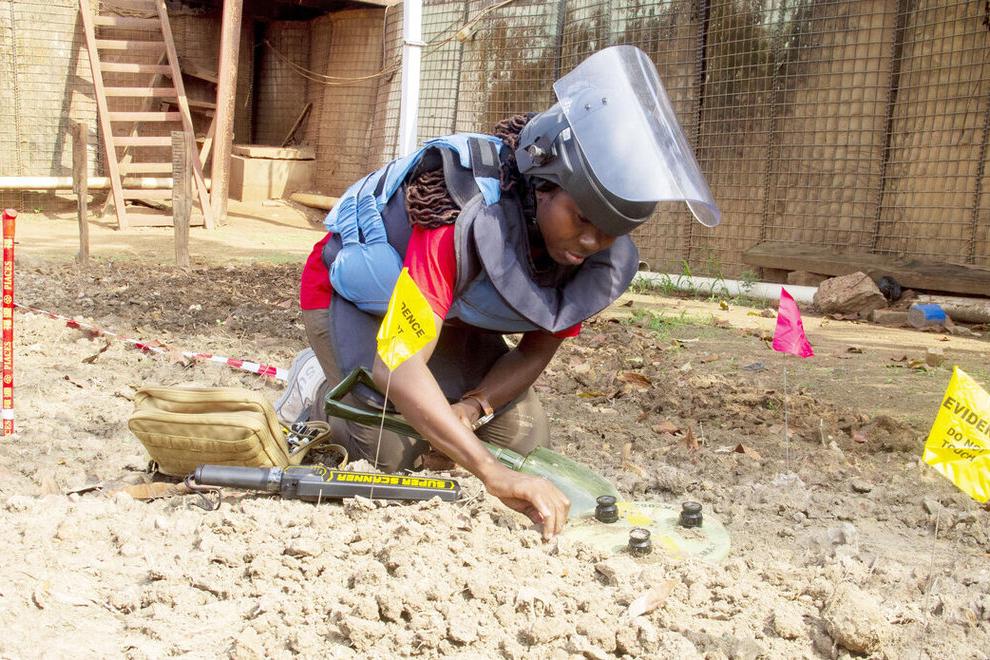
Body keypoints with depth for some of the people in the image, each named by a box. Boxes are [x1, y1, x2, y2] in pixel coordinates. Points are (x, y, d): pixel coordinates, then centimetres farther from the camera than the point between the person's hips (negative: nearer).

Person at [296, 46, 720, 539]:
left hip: (445, 310, 6)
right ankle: (324, 394, 11)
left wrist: (474, 405, -28)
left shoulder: (605, 261, -21)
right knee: (394, 449, -21)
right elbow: (399, 365, -49)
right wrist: (494, 475, -57)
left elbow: (536, 351, -8)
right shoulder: (468, 219, -43)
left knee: (525, 439, -3)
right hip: (352, 293, -6)